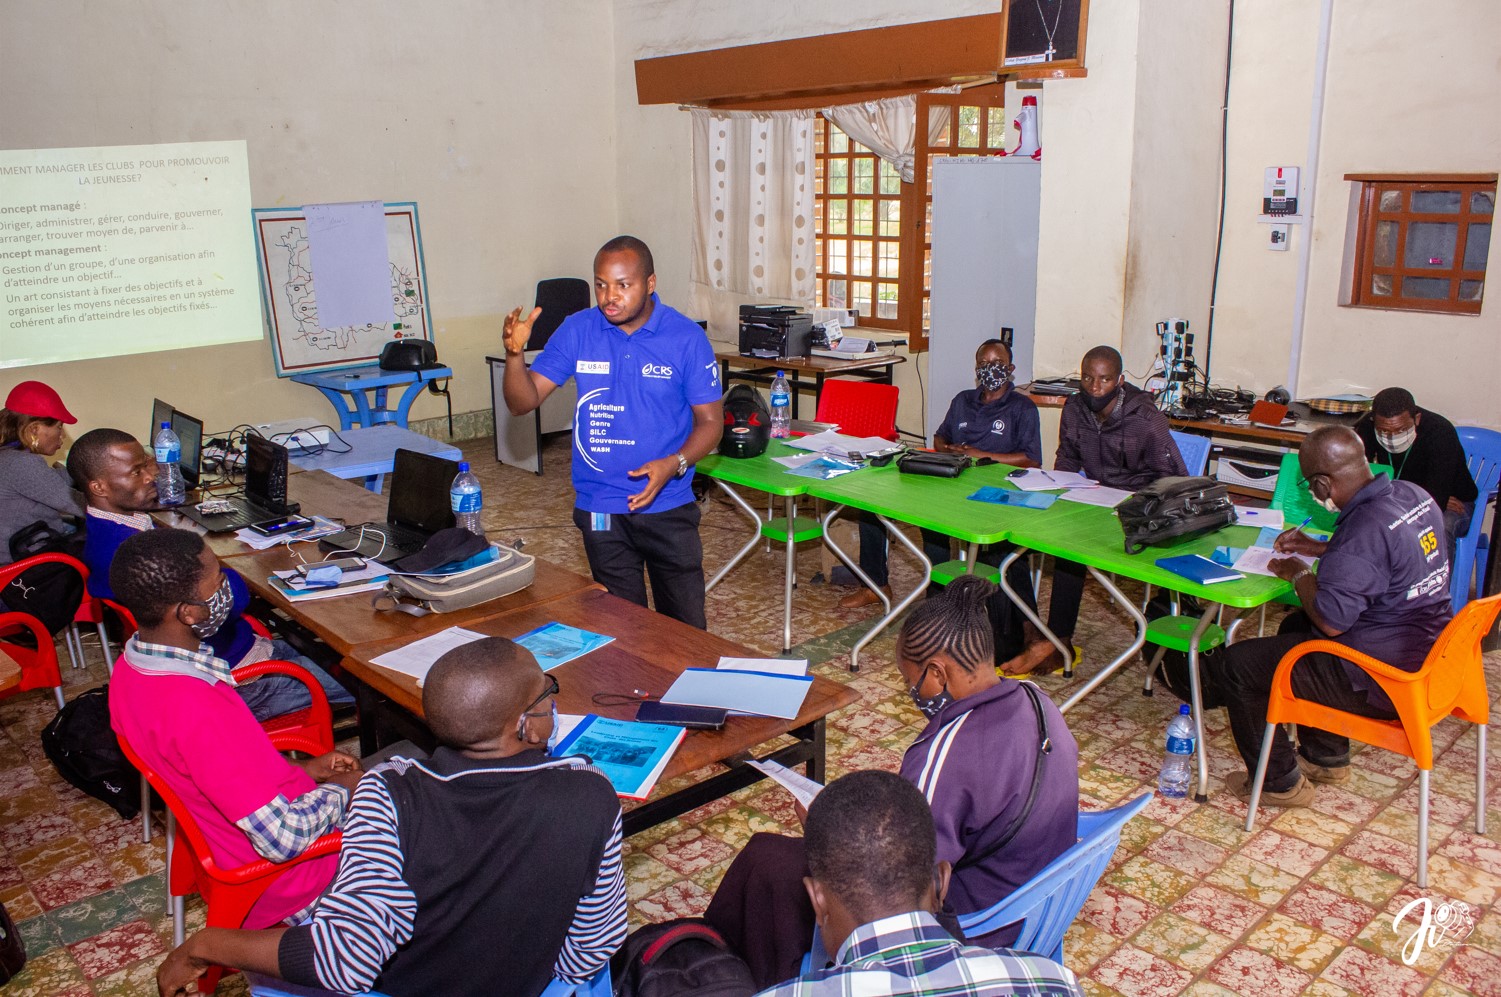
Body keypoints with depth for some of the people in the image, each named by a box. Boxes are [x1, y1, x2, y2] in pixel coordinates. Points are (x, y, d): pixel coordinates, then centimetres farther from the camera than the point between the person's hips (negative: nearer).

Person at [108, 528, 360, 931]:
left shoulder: (130, 667, -7)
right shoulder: (195, 709, -36)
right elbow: (284, 839, -32)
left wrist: (300, 770, 5)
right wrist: (340, 790, -13)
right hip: (277, 882, -8)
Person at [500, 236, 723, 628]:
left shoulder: (687, 338, -8)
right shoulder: (577, 331, -2)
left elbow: (710, 421, -4)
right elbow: (522, 403, -2)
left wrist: (674, 464, -22)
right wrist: (515, 353, -21)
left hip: (669, 506, -1)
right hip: (600, 510, 2)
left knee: (685, 626, 8)